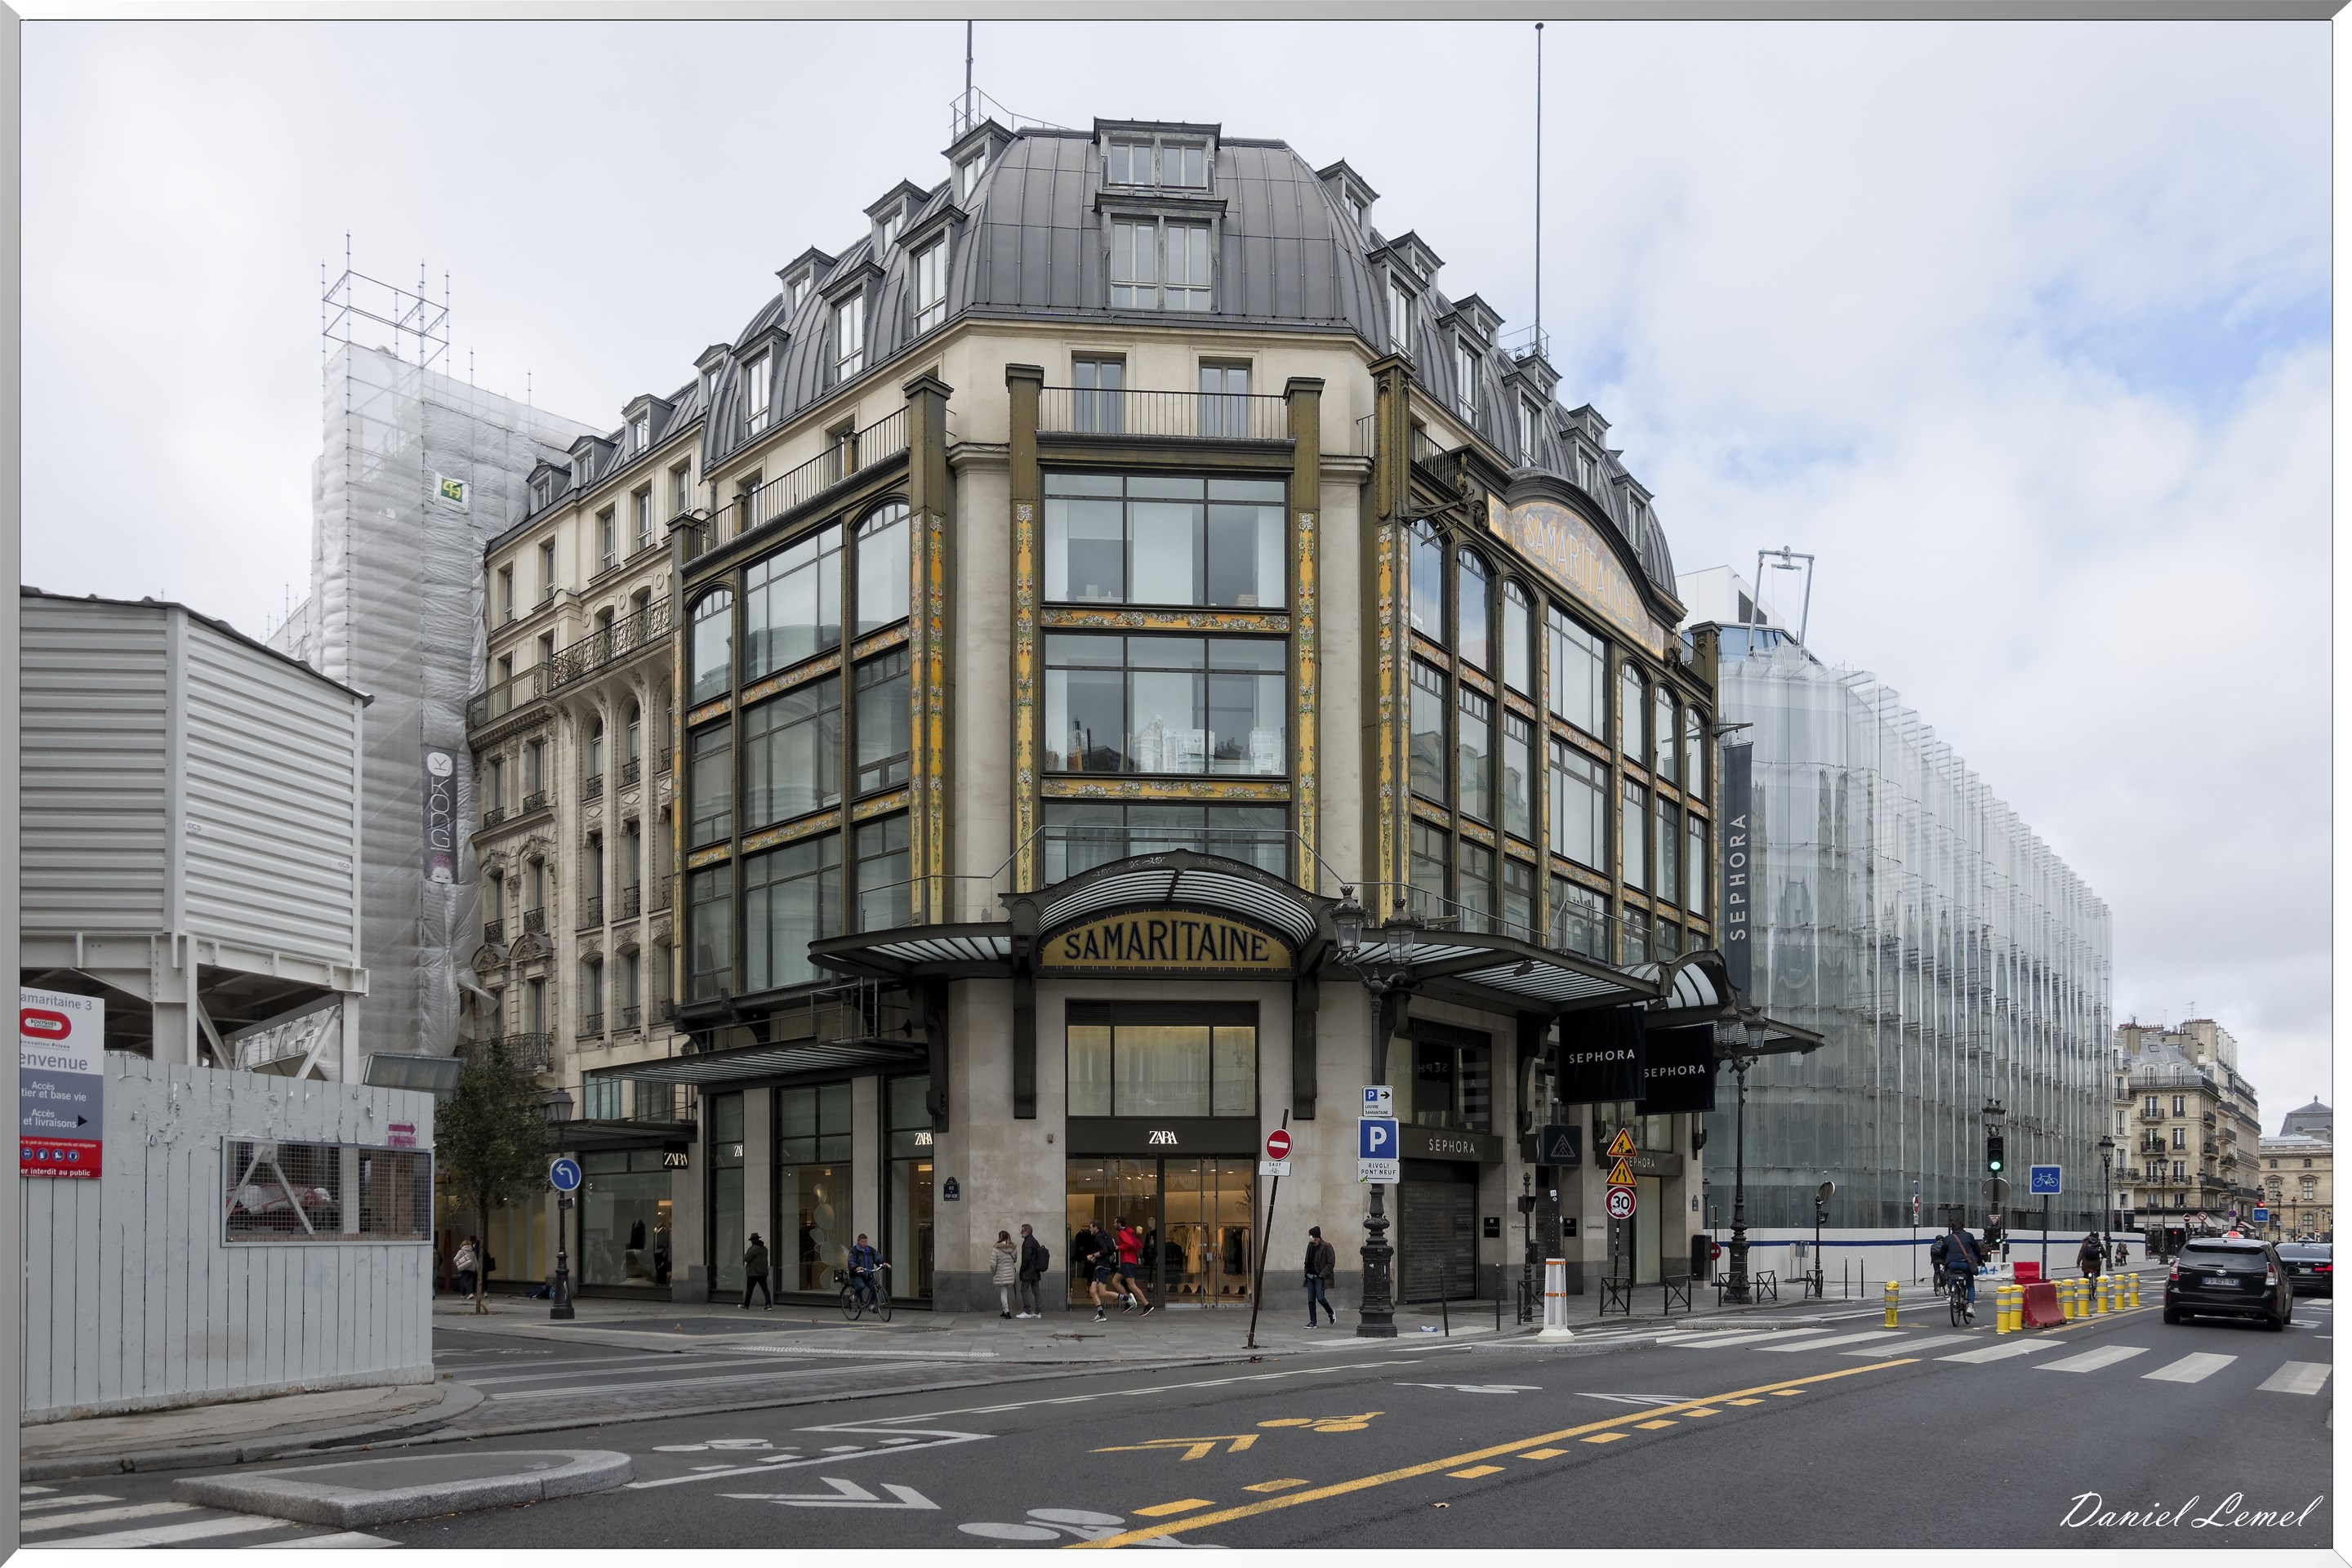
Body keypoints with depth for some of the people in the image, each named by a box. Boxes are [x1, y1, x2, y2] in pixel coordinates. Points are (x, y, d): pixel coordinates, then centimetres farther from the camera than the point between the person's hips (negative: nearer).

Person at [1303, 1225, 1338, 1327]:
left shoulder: (1326, 1246, -11)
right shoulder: (1310, 1245, 11)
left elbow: (1331, 1263, -12)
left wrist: (1322, 1274, -14)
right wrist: (1306, 1273, 9)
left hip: (1320, 1277, -7)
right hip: (1310, 1277, 7)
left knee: (1320, 1298, -12)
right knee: (1311, 1300, 4)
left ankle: (1331, 1313, 16)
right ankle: (1312, 1322, 9)